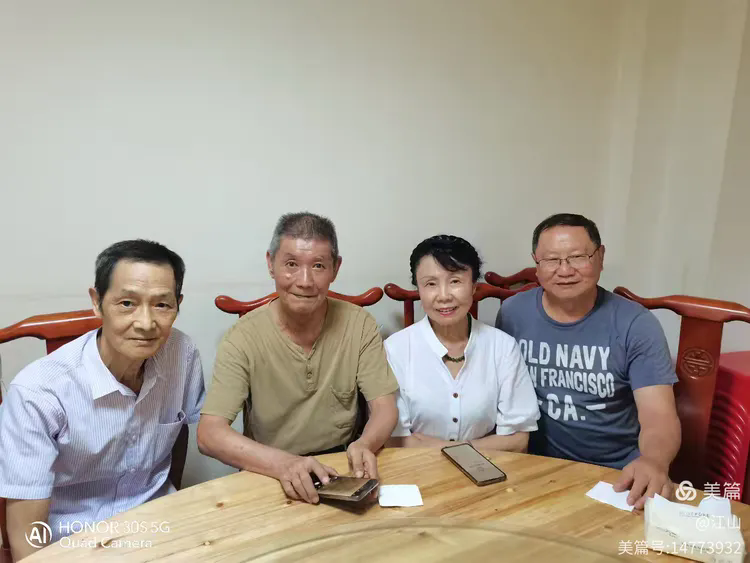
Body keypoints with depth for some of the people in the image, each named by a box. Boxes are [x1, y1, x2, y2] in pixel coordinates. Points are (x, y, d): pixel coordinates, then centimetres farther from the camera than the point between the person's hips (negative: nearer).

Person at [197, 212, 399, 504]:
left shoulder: (360, 324, -6)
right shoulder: (243, 337, -11)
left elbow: (384, 406, -5)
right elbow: (209, 434, -17)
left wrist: (364, 445, -28)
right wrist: (283, 462, -34)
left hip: (344, 469, 2)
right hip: (269, 472, -1)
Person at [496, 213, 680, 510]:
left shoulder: (636, 323, -9)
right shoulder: (513, 313, -4)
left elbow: (659, 415, -15)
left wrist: (653, 462, -36)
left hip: (620, 473, 0)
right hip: (537, 466, 1)